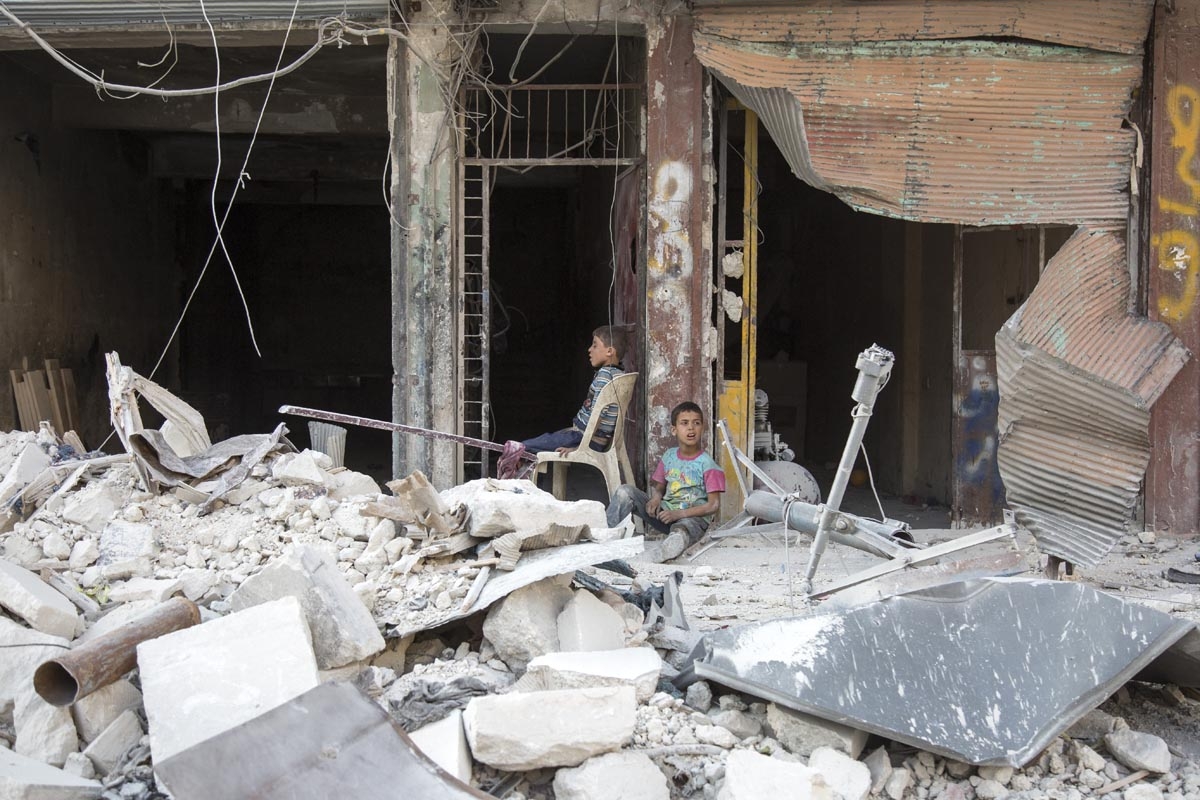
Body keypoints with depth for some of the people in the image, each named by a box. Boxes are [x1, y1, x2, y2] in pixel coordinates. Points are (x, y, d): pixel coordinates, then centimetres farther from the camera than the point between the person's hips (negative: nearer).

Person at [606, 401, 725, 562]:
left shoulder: (706, 464, -9)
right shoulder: (669, 457, 8)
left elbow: (713, 505, -13)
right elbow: (658, 487, 18)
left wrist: (679, 514, -20)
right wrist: (655, 498, -9)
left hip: (692, 517, -6)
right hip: (665, 513, 6)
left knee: (680, 532, -42)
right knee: (624, 492, -9)